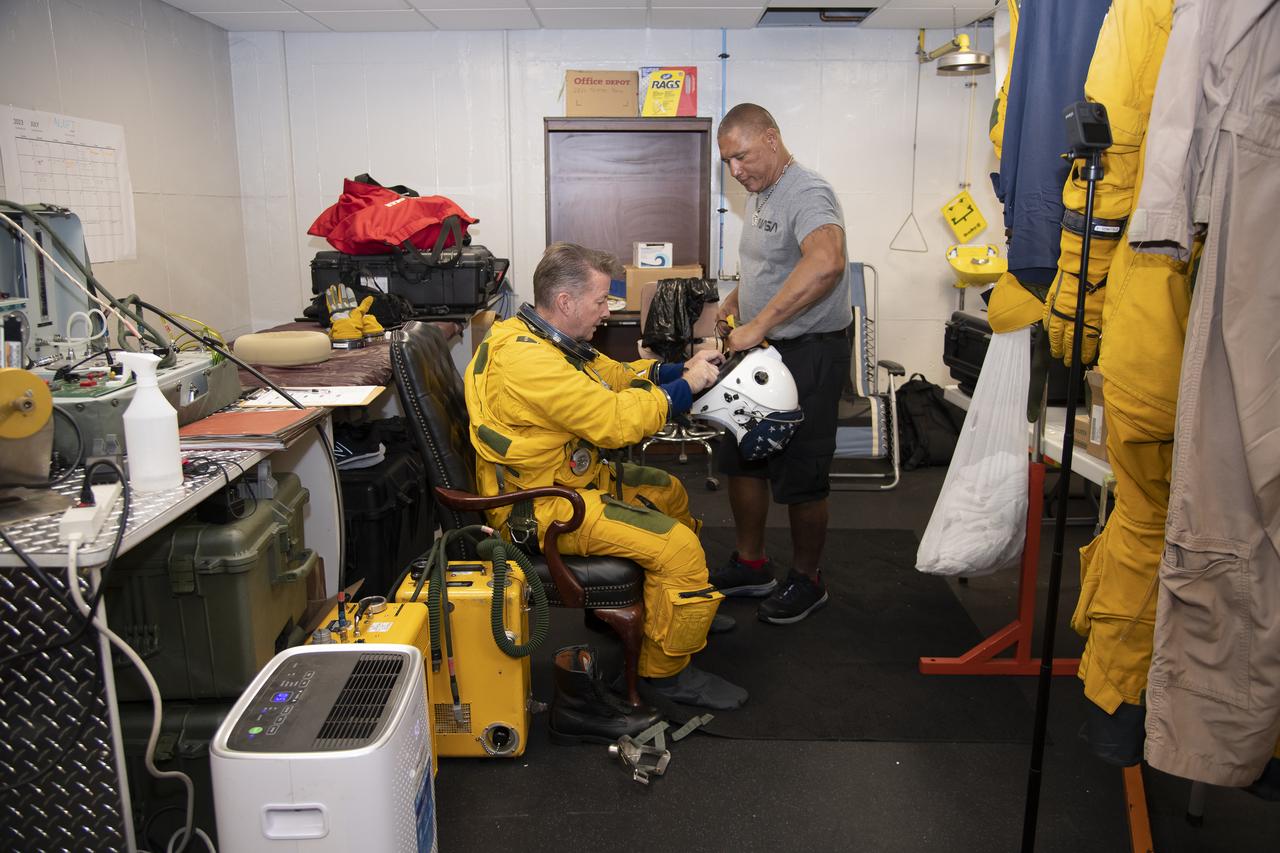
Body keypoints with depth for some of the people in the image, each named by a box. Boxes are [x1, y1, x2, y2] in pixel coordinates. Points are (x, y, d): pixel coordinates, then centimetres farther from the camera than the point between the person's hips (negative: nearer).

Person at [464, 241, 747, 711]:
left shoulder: (543, 337, 6)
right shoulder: (528, 360, -27)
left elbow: (614, 374, 14)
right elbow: (616, 421, -29)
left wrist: (683, 369, 0)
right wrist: (686, 385, -16)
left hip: (569, 476, 11)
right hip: (540, 508, -11)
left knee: (669, 493, 23)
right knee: (678, 546, -18)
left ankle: (687, 609, 41)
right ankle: (667, 670, 2)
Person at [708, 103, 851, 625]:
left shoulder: (807, 194, -19)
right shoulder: (760, 196, 13)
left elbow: (826, 262, -39)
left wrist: (759, 324, -37)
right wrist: (735, 301, 10)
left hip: (808, 353, -10)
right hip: (761, 350, 10)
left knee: (800, 478, 2)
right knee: (742, 461, 15)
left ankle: (807, 581, 21)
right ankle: (750, 566, 32)